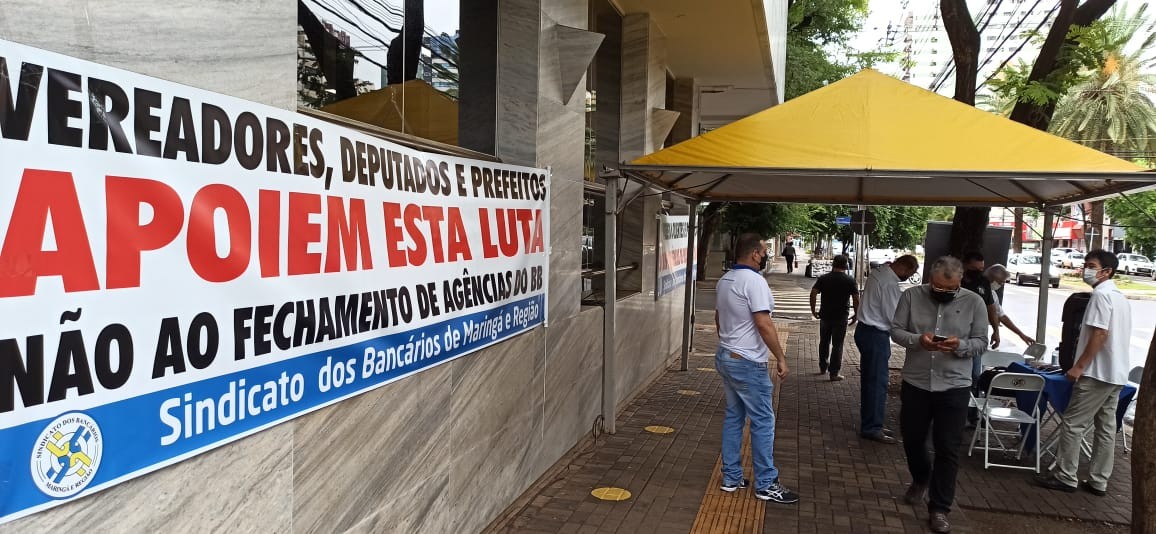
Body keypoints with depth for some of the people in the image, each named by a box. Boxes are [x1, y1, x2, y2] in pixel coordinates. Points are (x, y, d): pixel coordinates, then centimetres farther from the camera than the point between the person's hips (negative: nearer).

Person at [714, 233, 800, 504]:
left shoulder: (724, 280, 10)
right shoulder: (753, 281, -18)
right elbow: (763, 324, -23)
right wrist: (781, 357, -17)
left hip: (725, 357, 9)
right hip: (748, 363, -9)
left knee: (733, 416, 14)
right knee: (763, 422, -1)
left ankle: (731, 477, 19)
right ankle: (766, 484, 6)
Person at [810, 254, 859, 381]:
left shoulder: (823, 278, 0)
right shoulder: (850, 280, -3)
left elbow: (813, 293, -7)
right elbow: (856, 299, -7)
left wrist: (813, 310, 3)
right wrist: (856, 315, 3)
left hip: (825, 315, 2)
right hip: (841, 317, -2)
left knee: (824, 342, 18)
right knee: (837, 345, 3)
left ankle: (823, 368, 28)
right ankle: (834, 373, 3)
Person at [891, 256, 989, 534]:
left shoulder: (974, 302, -3)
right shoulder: (912, 296, -3)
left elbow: (981, 343, -1)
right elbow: (896, 330, -2)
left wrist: (960, 345, -23)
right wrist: (918, 340, -22)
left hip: (954, 387, -1)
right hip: (915, 383, 2)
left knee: (947, 449, 1)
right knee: (912, 439, 17)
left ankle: (939, 509, 13)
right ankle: (920, 479, 47)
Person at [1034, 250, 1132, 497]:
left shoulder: (1100, 294, -14)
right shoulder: (1120, 297, 16)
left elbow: (1100, 334, -21)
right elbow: (1113, 336, 19)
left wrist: (1079, 366, -19)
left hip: (1097, 373, -10)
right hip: (1116, 373, 10)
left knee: (1073, 424, -3)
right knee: (1106, 428, 10)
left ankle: (1065, 477, 1)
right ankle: (1098, 481, 14)